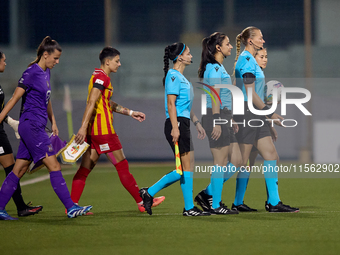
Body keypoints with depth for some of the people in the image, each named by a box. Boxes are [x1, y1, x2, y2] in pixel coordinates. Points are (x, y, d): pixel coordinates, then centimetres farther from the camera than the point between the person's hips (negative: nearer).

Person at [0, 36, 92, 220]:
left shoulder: (46, 73, 14)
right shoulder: (31, 73, -13)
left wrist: (53, 122, 27)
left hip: (37, 128, 9)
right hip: (31, 127, -9)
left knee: (19, 169, 8)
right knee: (54, 166, -10)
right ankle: (71, 208, -11)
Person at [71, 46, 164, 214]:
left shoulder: (99, 76, 19)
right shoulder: (102, 77, -12)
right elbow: (91, 103, -21)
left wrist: (130, 112, 29)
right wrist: (83, 127, -27)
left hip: (93, 131, 10)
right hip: (103, 130, -10)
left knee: (85, 167, 6)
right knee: (122, 166, -3)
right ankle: (142, 202, 3)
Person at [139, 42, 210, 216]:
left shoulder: (181, 77, 20)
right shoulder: (173, 76, -10)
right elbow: (171, 104, -16)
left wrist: (197, 123, 24)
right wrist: (175, 128, -22)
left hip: (183, 125, 10)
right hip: (176, 124, -10)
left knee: (183, 169, 7)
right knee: (186, 167, -8)